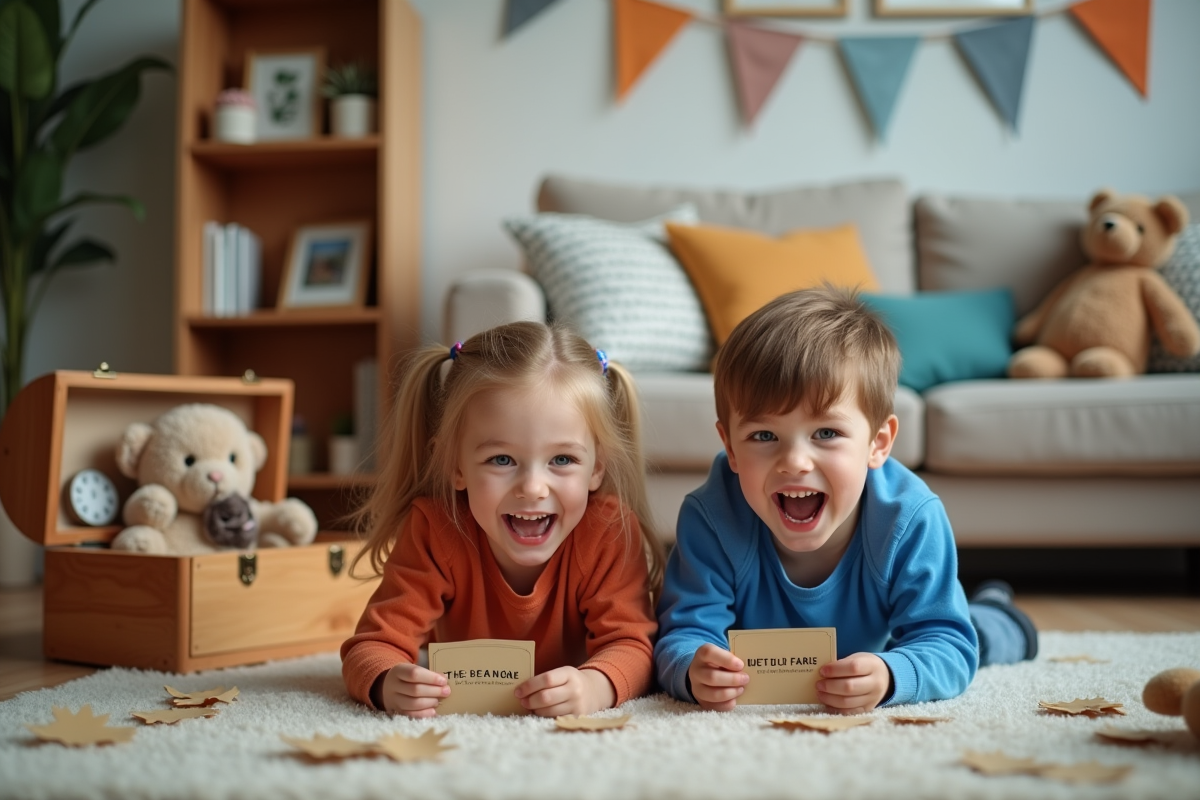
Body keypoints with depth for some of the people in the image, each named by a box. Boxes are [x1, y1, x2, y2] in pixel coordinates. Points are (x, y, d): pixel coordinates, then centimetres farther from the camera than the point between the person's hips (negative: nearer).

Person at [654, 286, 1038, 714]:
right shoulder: (711, 519, -39)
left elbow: (946, 646, -35)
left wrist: (889, 675, -58)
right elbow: (684, 634, -38)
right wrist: (694, 672, -63)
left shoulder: (911, 520, -38)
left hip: (880, 647, -1)